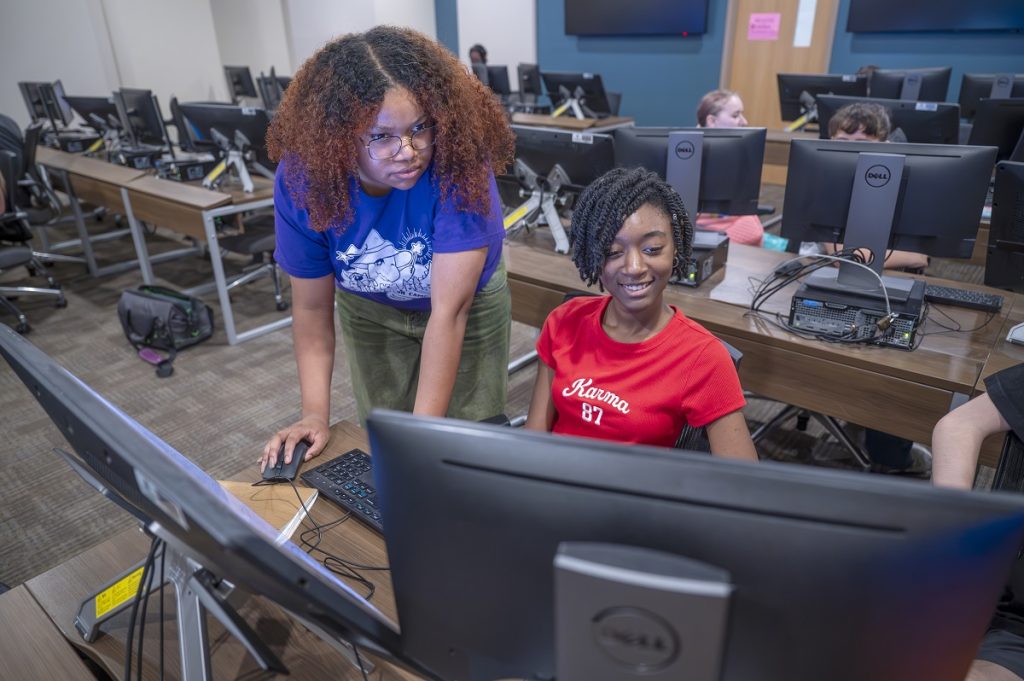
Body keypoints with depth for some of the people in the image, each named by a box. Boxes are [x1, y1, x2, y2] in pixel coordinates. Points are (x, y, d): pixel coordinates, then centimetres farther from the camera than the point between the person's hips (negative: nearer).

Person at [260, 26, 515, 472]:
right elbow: (312, 307, -16)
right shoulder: (303, 178, -27)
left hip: (468, 302, -2)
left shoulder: (459, 163, -37)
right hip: (369, 309, 2)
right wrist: (315, 413, -23)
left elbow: (449, 311, -38)